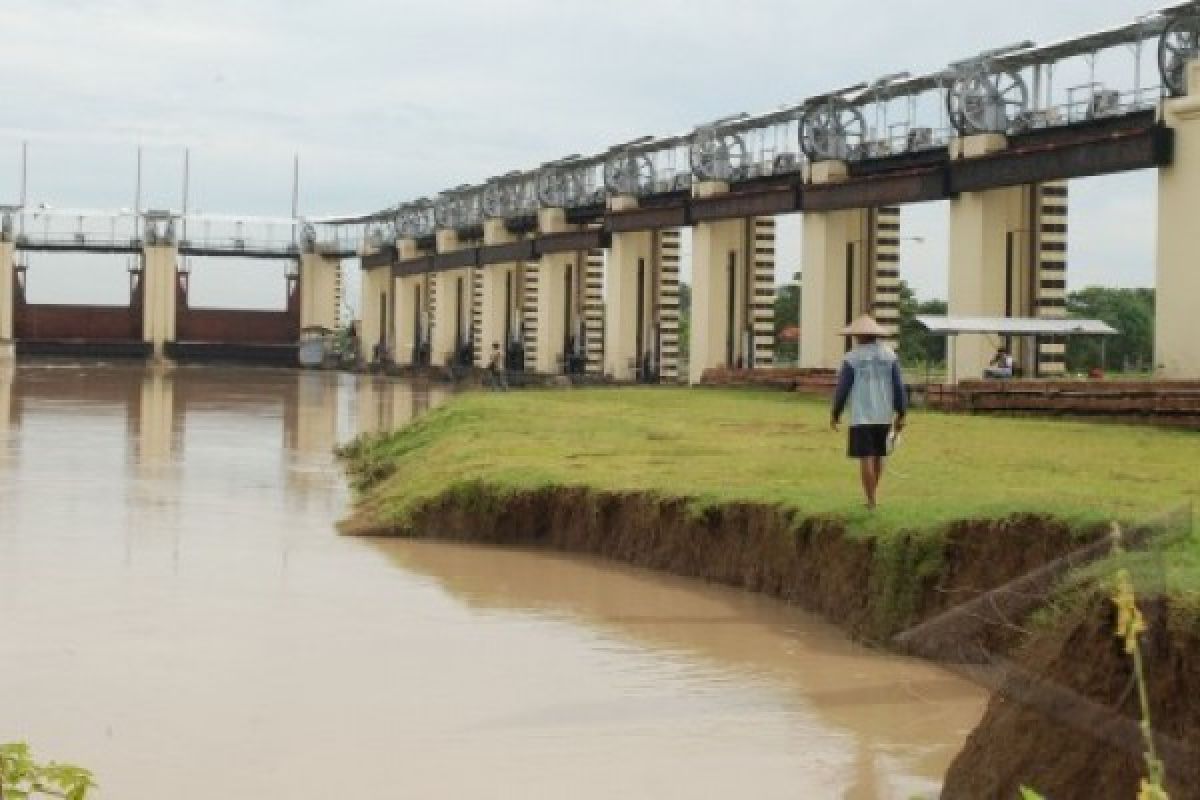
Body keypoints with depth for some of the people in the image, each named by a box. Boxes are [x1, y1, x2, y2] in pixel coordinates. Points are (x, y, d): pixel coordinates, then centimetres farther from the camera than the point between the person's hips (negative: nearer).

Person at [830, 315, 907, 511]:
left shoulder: (852, 358, -7)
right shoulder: (889, 356, 2)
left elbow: (842, 388, -5)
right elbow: (899, 386, -1)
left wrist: (835, 415, 6)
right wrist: (901, 415, 4)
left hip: (861, 416, -4)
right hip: (884, 416, 4)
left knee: (866, 458, -3)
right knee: (877, 456, 18)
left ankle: (871, 502, -7)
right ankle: (871, 495, 27)